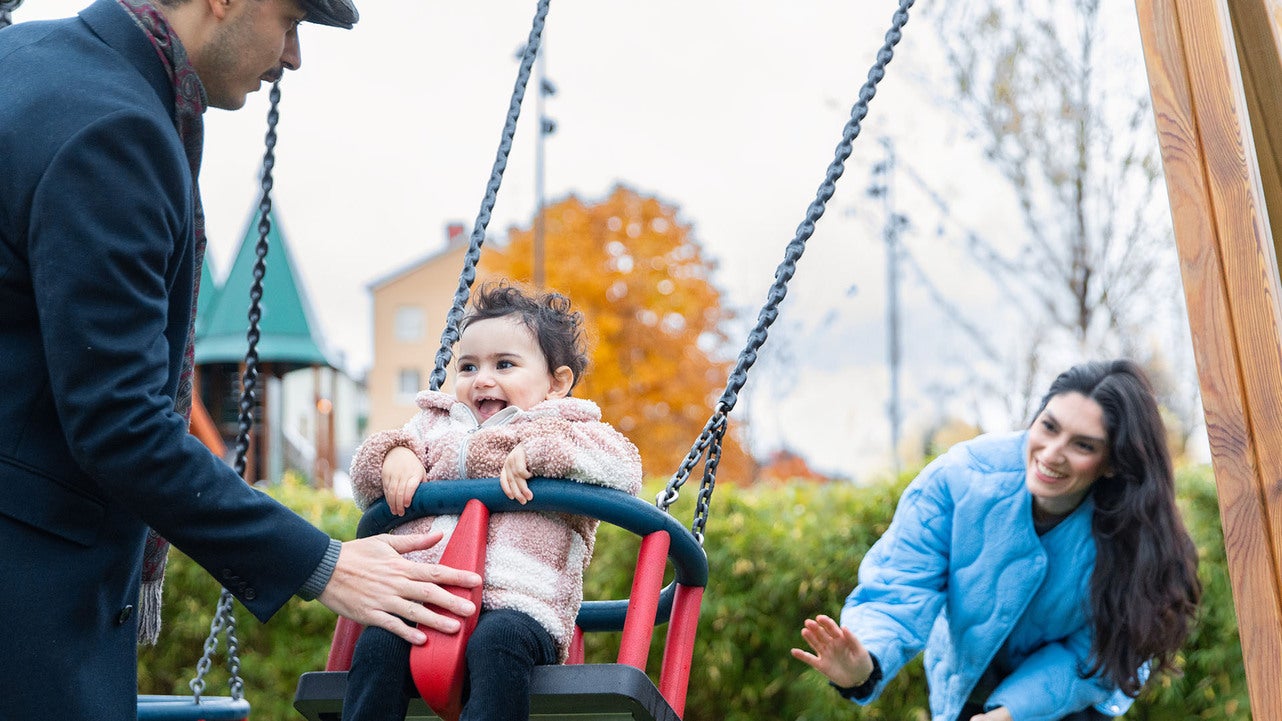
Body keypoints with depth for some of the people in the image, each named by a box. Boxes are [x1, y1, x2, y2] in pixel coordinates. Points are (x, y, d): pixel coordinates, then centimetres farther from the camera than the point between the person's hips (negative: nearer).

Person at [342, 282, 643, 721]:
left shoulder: (570, 432, 16)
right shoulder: (437, 427, 31)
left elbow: (624, 469, -4)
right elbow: (365, 483, 31)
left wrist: (536, 450, -13)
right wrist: (393, 453, 8)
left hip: (517, 607, -4)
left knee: (497, 643, -36)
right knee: (378, 644, -26)